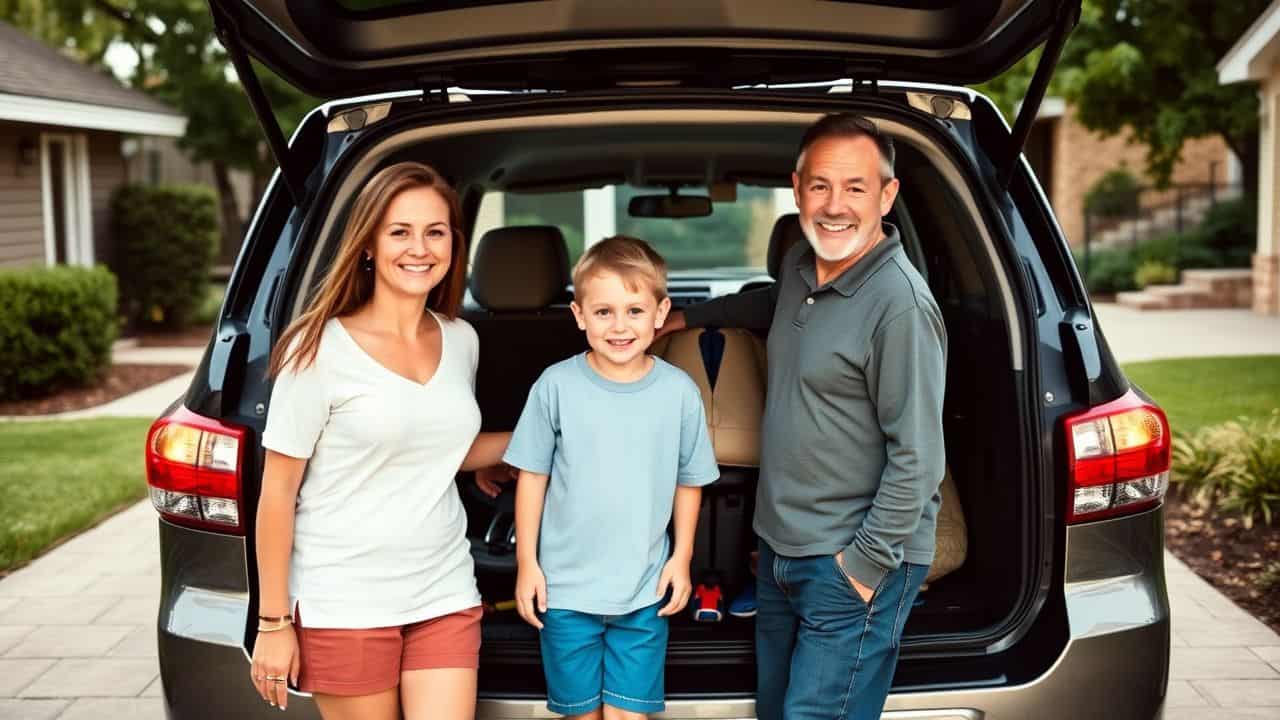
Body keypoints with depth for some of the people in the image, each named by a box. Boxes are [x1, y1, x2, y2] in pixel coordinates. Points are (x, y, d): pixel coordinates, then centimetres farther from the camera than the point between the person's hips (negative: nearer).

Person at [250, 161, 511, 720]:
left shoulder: (461, 340, 5)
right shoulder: (321, 348, -10)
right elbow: (277, 492, -8)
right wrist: (273, 621, -7)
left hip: (445, 595, 4)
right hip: (344, 605, -4)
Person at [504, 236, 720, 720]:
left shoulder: (679, 392, -7)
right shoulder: (556, 386, -10)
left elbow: (689, 480, 5)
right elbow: (533, 475, -2)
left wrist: (682, 557, 4)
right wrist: (527, 562, -1)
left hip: (645, 592, 0)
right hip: (565, 588, 0)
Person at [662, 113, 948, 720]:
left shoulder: (900, 304, -21)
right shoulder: (799, 267, 5)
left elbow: (917, 458, -20)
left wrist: (866, 563, -16)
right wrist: (691, 316, 30)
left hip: (855, 564, -8)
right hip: (780, 550, 9)